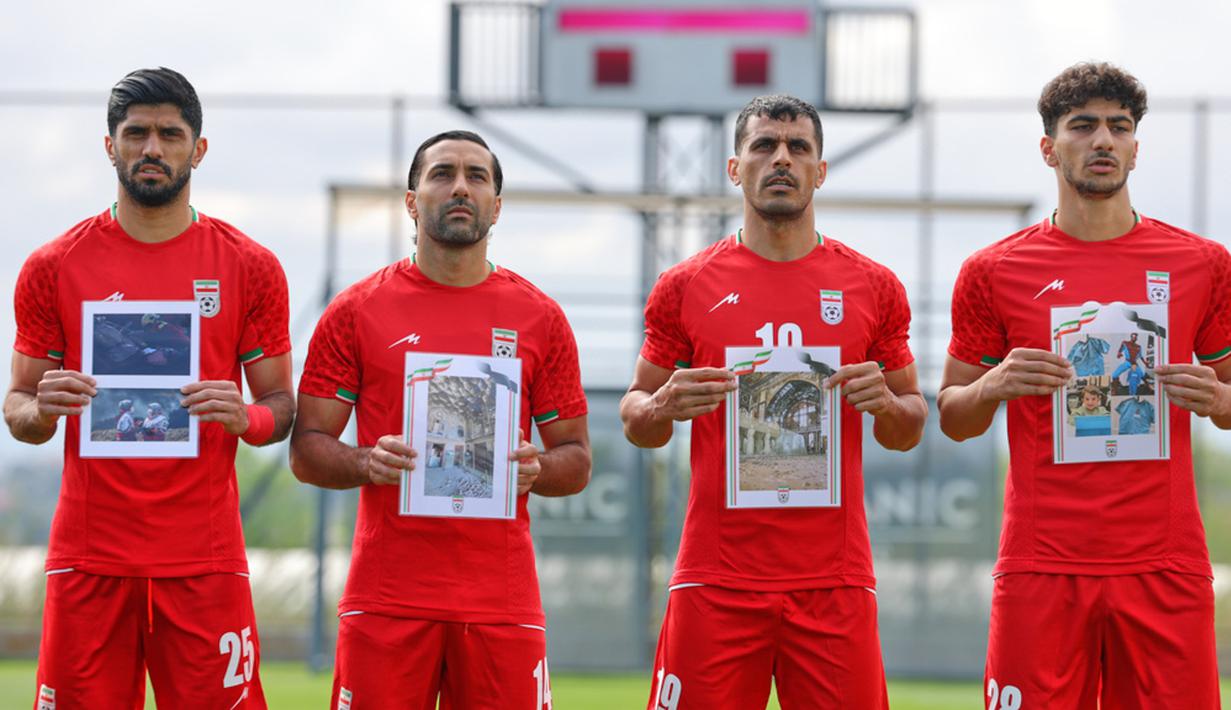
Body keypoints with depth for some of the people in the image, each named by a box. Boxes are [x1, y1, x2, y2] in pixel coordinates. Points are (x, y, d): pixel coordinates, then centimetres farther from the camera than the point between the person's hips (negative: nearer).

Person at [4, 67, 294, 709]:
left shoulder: (250, 268, 6)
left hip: (204, 557, 0)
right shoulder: (55, 266, 6)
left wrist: (244, 417, -13)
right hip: (88, 556, 1)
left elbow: (283, 408, 10)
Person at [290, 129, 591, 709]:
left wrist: (535, 470, -10)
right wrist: (368, 463, -15)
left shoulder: (540, 319, 9)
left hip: (502, 601, 1)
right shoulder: (357, 311, 6)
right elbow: (306, 451, 5)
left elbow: (576, 462, 12)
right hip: (386, 595, -1)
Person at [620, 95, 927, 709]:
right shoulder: (686, 286, 6)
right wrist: (666, 406, -9)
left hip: (834, 580, 1)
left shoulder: (873, 288, 8)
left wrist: (885, 405, -7)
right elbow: (635, 419, 13)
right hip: (716, 581, -1)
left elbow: (910, 432, 15)